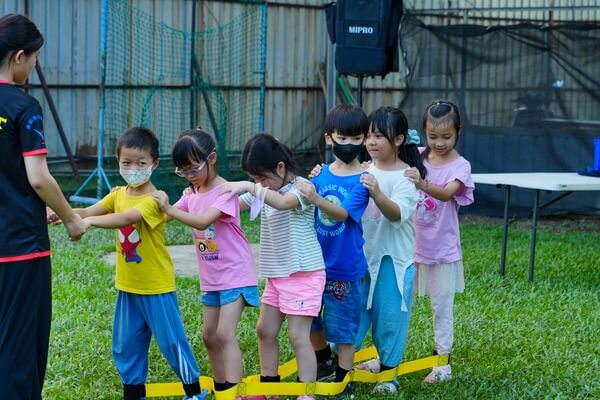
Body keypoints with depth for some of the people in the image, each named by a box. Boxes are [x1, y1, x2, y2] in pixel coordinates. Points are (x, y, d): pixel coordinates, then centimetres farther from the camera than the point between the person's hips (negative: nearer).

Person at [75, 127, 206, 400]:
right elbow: (88, 212, -8)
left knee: (171, 341, 3)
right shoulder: (118, 195, 4)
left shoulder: (154, 200, -18)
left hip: (157, 288, -6)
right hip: (127, 286, 6)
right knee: (126, 344, 11)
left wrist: (89, 221, -45)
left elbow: (126, 218, -34)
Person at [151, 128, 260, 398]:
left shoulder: (225, 191, -18)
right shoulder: (192, 194, 6)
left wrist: (170, 209, -38)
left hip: (235, 274, -8)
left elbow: (203, 221, -32)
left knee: (225, 334, -17)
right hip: (211, 278, 8)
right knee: (209, 335, 12)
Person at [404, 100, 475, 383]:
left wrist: (423, 184, -48)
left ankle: (443, 362, 14)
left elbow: (447, 193, -29)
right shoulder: (417, 158, 0)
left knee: (442, 306, 5)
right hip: (411, 244, 3)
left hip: (442, 249, -3)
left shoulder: (459, 166, -12)